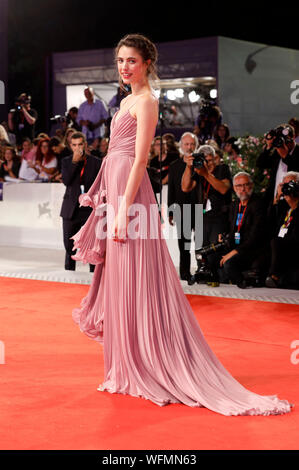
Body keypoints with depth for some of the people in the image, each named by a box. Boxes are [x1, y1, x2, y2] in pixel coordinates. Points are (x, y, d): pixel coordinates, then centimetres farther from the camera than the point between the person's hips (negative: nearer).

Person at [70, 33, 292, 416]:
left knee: (134, 283, -5)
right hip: (116, 190, 10)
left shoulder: (146, 101, -10)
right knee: (119, 280, 13)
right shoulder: (127, 100, 17)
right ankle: (130, 365, 22)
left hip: (131, 195, -10)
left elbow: (140, 159, -17)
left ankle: (145, 370, 4)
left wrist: (124, 211, -21)